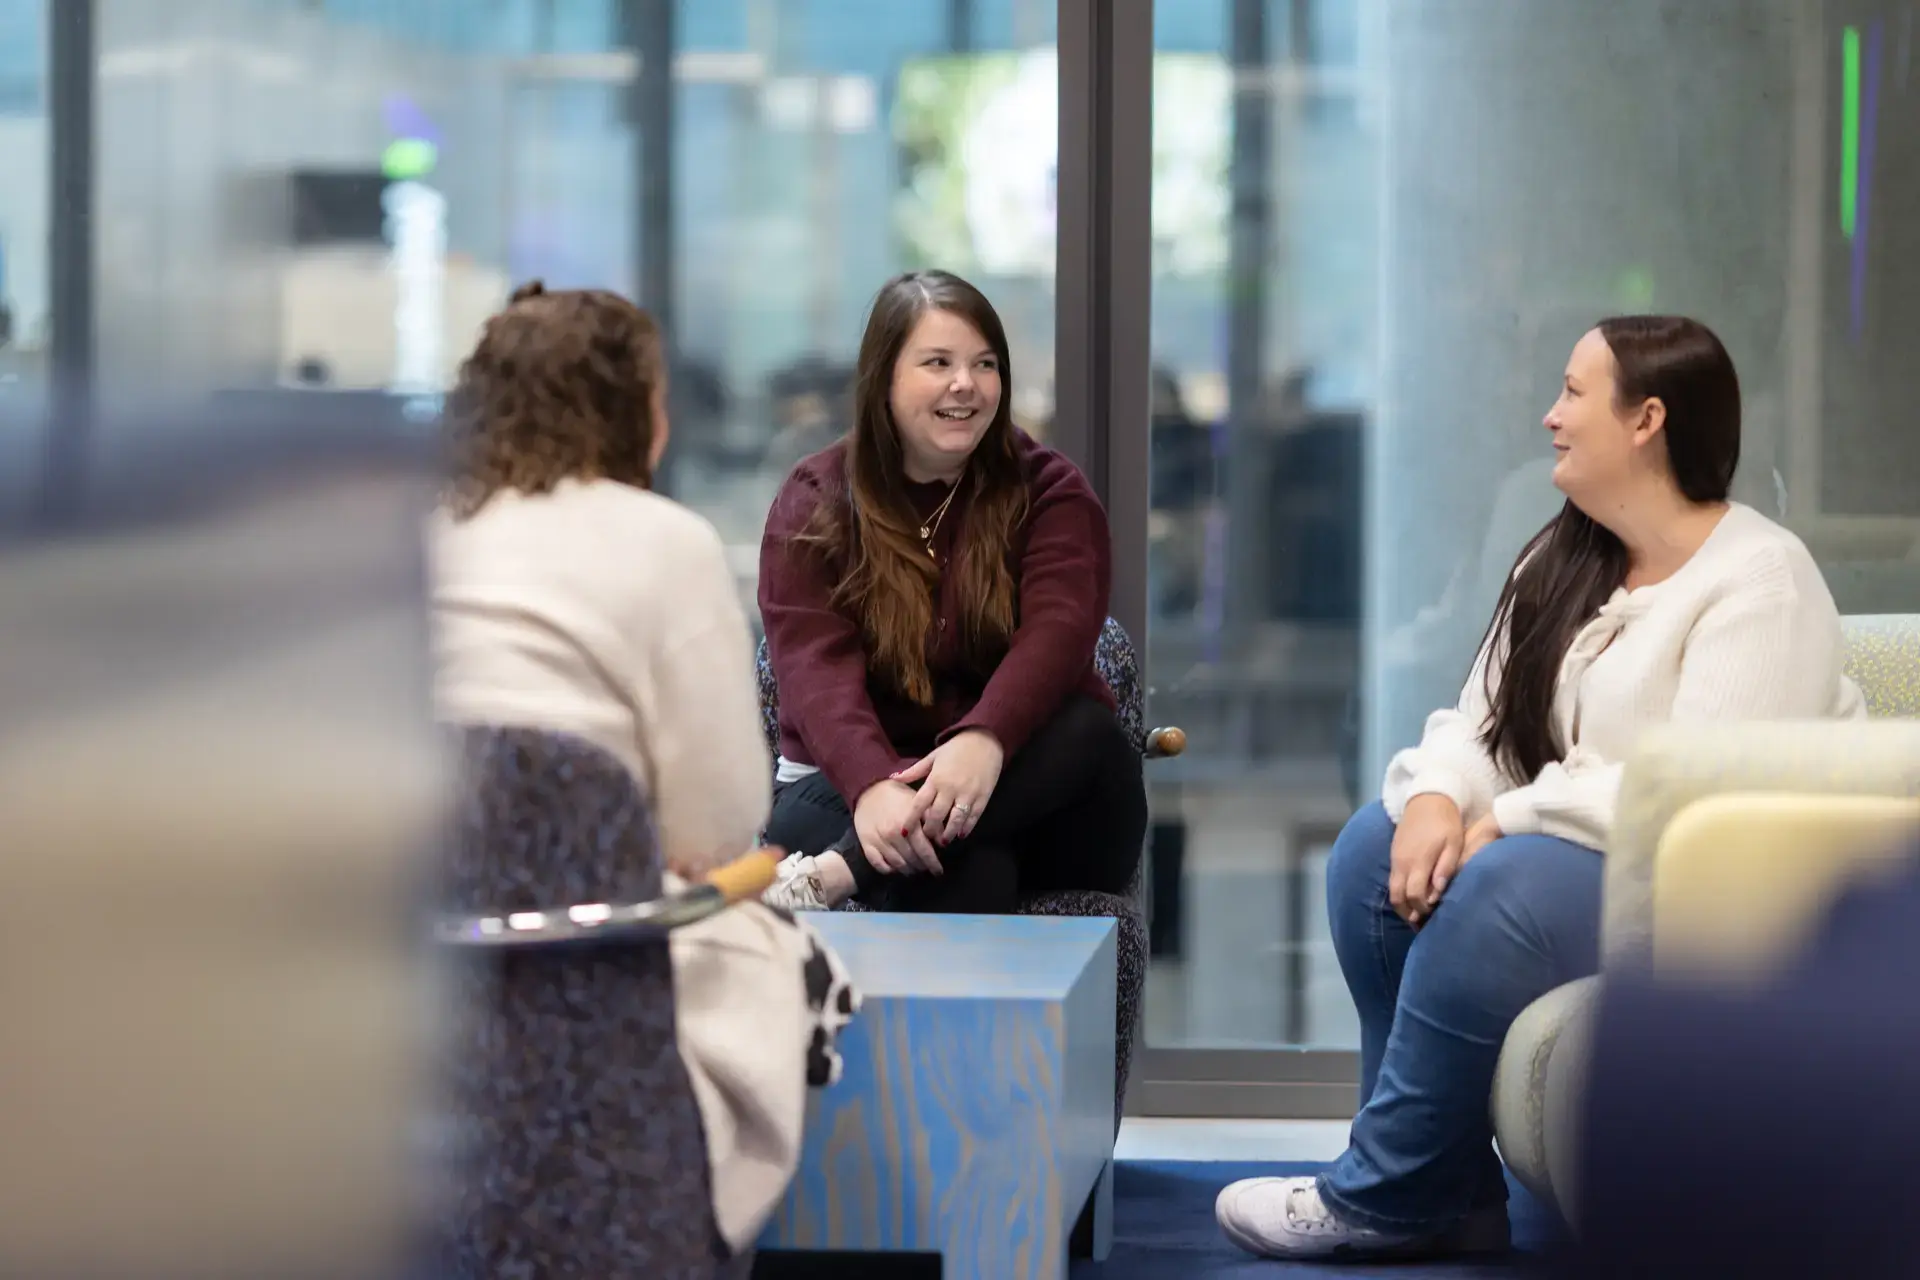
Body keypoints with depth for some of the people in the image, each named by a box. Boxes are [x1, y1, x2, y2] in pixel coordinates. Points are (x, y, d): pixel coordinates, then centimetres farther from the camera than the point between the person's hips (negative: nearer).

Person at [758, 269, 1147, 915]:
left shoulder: (1049, 491, 3)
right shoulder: (814, 503, 1)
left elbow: (1056, 633, -17)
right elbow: (815, 666, -15)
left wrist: (984, 741, -39)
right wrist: (874, 786, -37)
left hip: (1023, 793, 3)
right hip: (853, 783, -3)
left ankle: (835, 874, -45)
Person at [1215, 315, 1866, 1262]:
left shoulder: (1759, 582, -14)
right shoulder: (1564, 564, 13)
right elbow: (1481, 722, 9)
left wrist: (1507, 822, -22)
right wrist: (1437, 799, -15)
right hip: (1576, 854, 9)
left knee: (1501, 886, -32)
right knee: (1374, 847, -9)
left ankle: (1381, 1199, -18)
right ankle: (1449, 1191, -8)